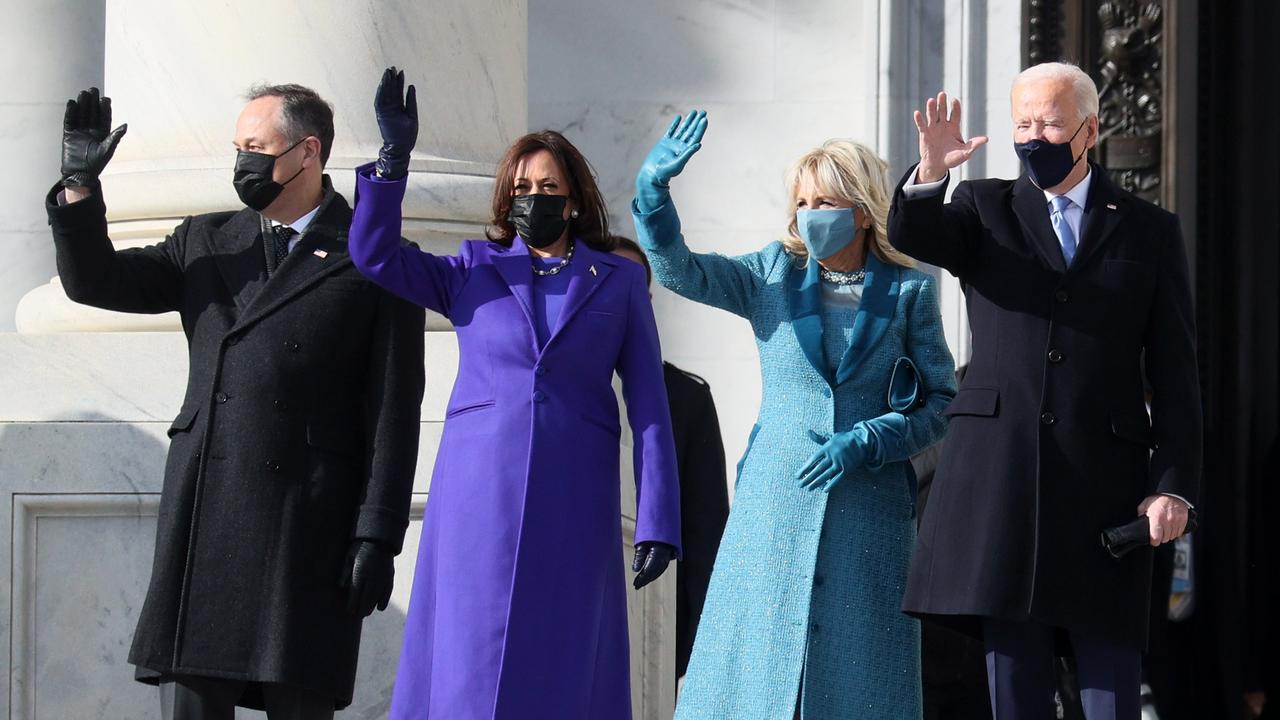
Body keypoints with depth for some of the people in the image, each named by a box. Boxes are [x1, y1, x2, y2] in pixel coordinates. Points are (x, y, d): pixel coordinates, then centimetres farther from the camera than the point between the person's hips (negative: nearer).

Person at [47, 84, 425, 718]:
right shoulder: (207, 243, 17)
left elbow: (394, 409, -2)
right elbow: (93, 281, 15)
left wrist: (377, 534, -9)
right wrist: (80, 185, 0)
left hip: (308, 525, -4)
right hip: (203, 520, 4)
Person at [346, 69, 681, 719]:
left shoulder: (619, 282, 9)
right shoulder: (473, 271, 12)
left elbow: (648, 403, 4)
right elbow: (375, 254, 1)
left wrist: (657, 520, -4)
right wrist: (393, 157, -10)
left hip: (572, 506, 0)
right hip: (478, 497, 1)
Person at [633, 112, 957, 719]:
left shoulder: (908, 293, 3)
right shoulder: (773, 275, 7)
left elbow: (940, 403, 3)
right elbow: (677, 269, -5)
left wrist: (865, 442, -12)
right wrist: (654, 188, -22)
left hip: (868, 514, -1)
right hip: (775, 507, 1)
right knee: (759, 668, -2)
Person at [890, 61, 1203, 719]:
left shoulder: (1149, 231, 11)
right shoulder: (985, 209, 13)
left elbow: (1175, 375, 7)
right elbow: (911, 235, -9)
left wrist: (1176, 487, -2)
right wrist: (929, 172, -30)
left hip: (1105, 480, -1)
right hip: (1000, 474, 1)